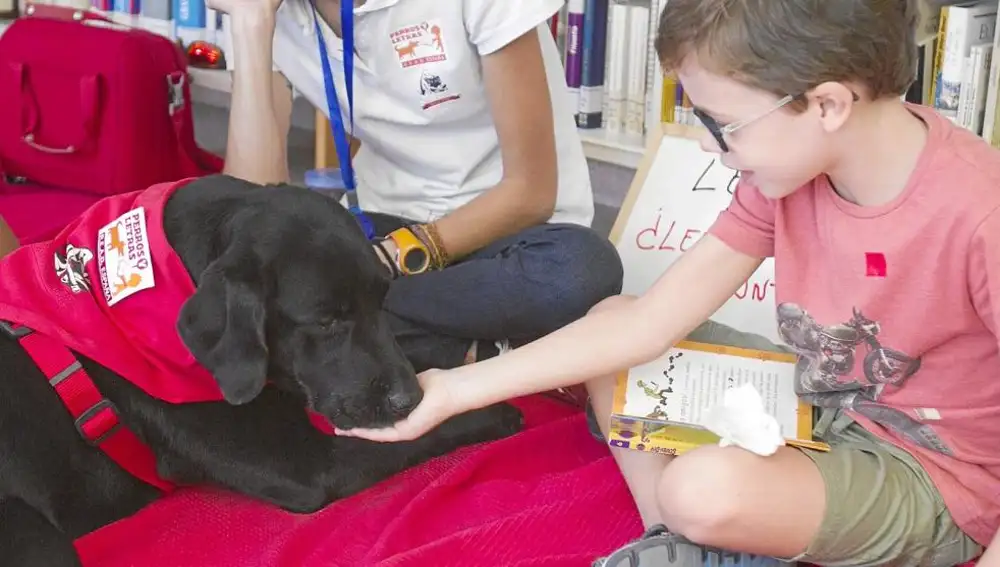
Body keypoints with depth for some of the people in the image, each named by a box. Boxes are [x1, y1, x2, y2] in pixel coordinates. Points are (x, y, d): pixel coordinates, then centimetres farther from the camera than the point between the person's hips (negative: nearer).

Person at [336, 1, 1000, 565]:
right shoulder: (786, 165, -8)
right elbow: (644, 324, -7)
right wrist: (453, 391, -9)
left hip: (933, 480, -7)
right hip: (815, 410, 7)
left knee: (705, 488, -34)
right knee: (614, 312, 3)